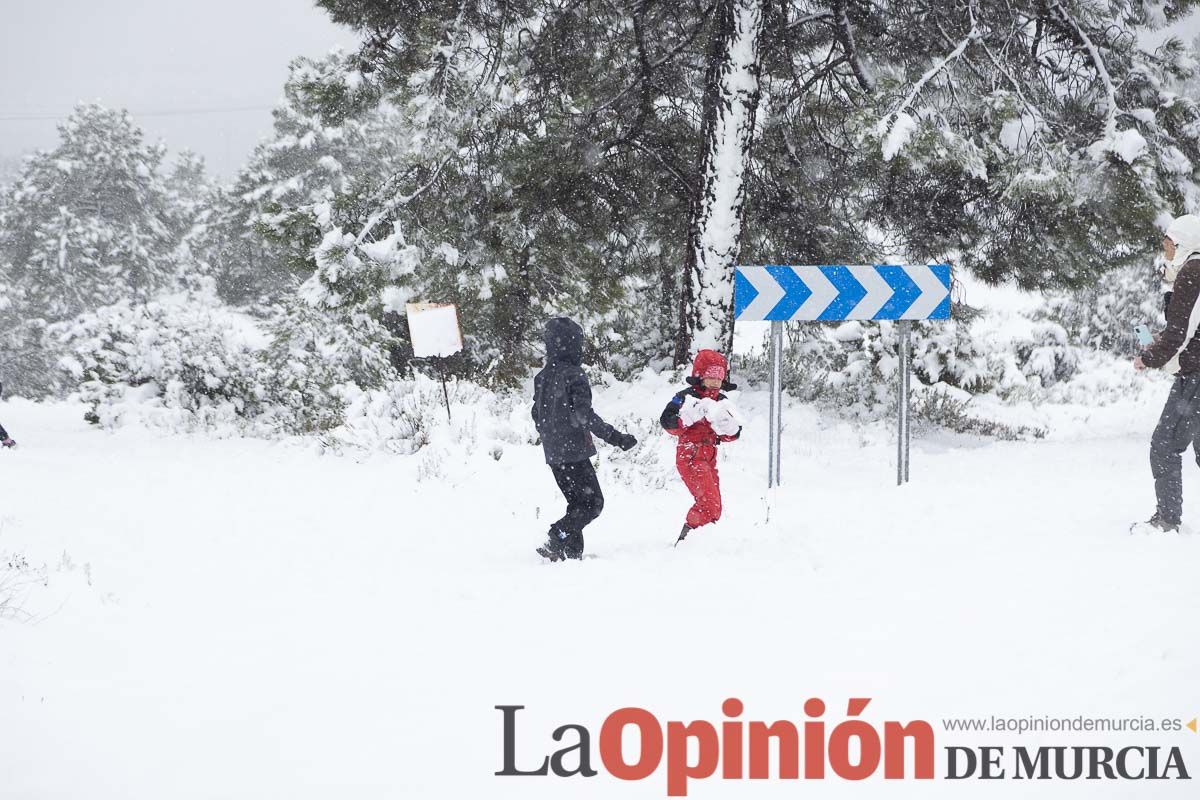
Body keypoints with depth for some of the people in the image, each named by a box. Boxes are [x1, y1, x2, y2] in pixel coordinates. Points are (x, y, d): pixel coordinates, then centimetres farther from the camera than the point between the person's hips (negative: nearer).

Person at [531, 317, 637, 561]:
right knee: (593, 503, -3)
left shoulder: (542, 377, 8)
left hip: (553, 453, 8)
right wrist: (615, 437, -20)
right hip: (574, 451, -8)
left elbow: (537, 415, 15)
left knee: (577, 503, 17)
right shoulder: (574, 375, -15)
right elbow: (584, 415, -22)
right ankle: (555, 542, -17)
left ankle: (573, 552, 9)